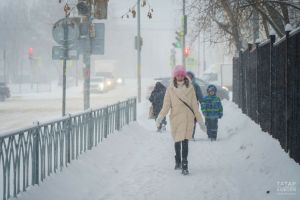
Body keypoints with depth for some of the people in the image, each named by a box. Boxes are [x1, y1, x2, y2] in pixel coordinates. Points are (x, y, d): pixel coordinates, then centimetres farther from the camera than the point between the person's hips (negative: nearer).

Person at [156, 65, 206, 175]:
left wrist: (199, 119, 7)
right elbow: (166, 105, 0)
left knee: (185, 141, -10)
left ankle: (184, 165, -12)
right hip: (175, 118, 1)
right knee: (177, 141, 8)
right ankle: (178, 161, 28)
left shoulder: (189, 88, 4)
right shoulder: (170, 89, 3)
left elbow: (194, 104, 7)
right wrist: (160, 116, -14)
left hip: (187, 118, -1)